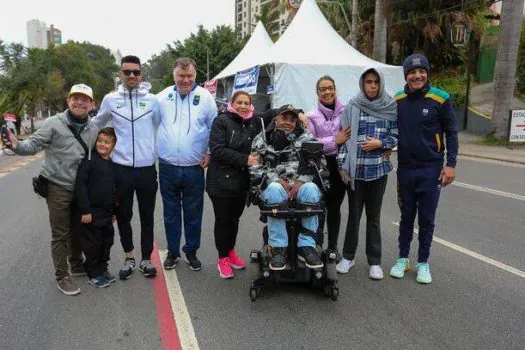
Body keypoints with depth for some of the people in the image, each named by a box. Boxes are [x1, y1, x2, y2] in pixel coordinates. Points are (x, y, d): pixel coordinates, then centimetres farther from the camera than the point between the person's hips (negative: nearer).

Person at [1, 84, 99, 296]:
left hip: (80, 187, 5)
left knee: (77, 229, 19)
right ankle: (62, 277, 16)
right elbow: (34, 145, -16)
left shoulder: (93, 129, 4)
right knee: (60, 234, 3)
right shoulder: (54, 123, -12)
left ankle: (77, 265, 38)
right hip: (57, 187, -5)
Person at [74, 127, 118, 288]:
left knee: (107, 242, 16)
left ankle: (102, 268, 34)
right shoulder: (89, 160, -12)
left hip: (106, 213, 7)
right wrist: (85, 210, -19)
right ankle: (94, 273, 21)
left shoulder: (113, 164, 8)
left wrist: (114, 211, 18)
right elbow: (80, 185, -17)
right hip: (91, 212, -6)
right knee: (92, 244, 4)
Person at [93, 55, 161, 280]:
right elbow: (96, 125, 16)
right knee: (123, 216, 12)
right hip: (121, 168, 1)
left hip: (147, 168, -1)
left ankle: (146, 259, 24)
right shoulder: (110, 99, 2)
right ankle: (129, 257, 30)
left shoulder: (152, 100, -1)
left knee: (147, 217, 9)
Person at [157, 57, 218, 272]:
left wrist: (210, 153, -2)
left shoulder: (205, 97, -2)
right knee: (171, 213, 13)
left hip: (195, 168, -1)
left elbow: (215, 127, 3)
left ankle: (191, 251, 28)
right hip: (167, 167, 1)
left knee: (193, 213, 11)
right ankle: (172, 252, 29)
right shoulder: (163, 97, 0)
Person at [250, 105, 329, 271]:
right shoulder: (262, 139, 11)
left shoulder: (306, 137, 11)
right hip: (274, 183, -1)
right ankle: (278, 248, -27)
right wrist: (277, 180, -15)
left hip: (302, 184, 1)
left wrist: (301, 181, -16)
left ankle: (306, 246, -23)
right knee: (275, 191, -36)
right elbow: (255, 166, 2)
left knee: (311, 190, -34)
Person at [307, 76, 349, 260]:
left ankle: (333, 246, 27)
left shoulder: (345, 111, 0)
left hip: (340, 165, 1)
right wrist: (335, 141, -16)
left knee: (335, 207, 12)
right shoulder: (312, 116, 0)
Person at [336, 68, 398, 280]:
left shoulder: (391, 107, 2)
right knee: (354, 213, 9)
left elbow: (395, 136, 7)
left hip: (378, 168, 1)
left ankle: (374, 261, 21)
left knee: (374, 215, 9)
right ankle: (348, 256, 26)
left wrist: (380, 144, -12)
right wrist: (343, 165, -5)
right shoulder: (352, 107, 0)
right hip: (355, 168, 0)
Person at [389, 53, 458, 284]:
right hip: (405, 168, 2)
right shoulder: (397, 100, 2)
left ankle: (423, 262, 21)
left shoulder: (440, 98, -6)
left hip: (431, 169, -2)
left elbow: (451, 132, -2)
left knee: (426, 219, 7)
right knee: (406, 217, 13)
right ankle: (403, 259, 25)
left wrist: (450, 164, -7)